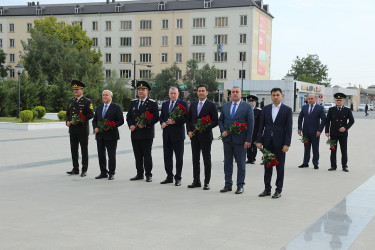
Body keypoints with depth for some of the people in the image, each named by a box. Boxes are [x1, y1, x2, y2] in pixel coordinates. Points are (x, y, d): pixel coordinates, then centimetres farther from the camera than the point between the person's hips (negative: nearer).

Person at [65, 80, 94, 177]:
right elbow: (67, 113, 19)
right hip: (73, 130, 6)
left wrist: (79, 120, -18)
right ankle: (75, 169, 18)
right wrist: (67, 122, 0)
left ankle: (84, 170, 7)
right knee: (74, 150, 9)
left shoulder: (87, 102, -4)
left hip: (83, 130, -5)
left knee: (84, 150, 1)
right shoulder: (71, 101, 14)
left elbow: (91, 115, -10)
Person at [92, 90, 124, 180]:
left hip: (111, 135, -5)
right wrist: (95, 128, -1)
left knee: (111, 155, 0)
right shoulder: (99, 108, 16)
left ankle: (111, 173, 10)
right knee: (101, 155, 8)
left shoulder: (116, 108, -2)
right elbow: (94, 120, 20)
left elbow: (121, 120, -8)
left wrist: (111, 126, -18)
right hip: (100, 135, 5)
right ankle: (103, 172, 18)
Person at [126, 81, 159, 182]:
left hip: (147, 133, -5)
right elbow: (128, 116, 16)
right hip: (135, 133, 5)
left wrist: (145, 124, -17)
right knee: (137, 155, 8)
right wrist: (131, 125, -2)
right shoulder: (133, 102, 15)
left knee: (147, 155, -2)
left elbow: (156, 117, -7)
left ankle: (148, 175, 5)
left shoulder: (152, 103, 0)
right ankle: (139, 174, 17)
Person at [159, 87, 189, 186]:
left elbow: (186, 117, -8)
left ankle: (178, 178, 7)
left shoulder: (183, 103, -1)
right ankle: (169, 177, 19)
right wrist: (162, 123, -3)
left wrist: (175, 121, -17)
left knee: (179, 157, 0)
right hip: (167, 134, 5)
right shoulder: (165, 104, 16)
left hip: (177, 134, -5)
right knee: (167, 156, 9)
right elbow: (161, 116, 19)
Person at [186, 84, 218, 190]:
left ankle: (207, 182, 7)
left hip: (205, 136, -5)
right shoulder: (193, 104, 12)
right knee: (195, 159, 10)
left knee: (207, 160, 1)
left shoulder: (211, 105, -4)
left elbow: (215, 121, -7)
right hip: (194, 136, 5)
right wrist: (189, 131, 2)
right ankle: (196, 181, 18)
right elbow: (188, 120, 16)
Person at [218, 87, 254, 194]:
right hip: (227, 139, 4)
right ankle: (228, 185, 19)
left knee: (241, 164, 3)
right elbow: (220, 120, 17)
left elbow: (250, 124, -4)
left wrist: (248, 140, -9)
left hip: (240, 140, -4)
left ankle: (240, 186, 12)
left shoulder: (247, 106, -2)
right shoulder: (225, 106, 11)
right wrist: (222, 131, -1)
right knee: (227, 163, 9)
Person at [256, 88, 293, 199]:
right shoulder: (266, 109, 8)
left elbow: (289, 128, -5)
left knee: (280, 167, 4)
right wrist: (259, 141, 0)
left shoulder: (287, 110, -1)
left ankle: (278, 190, 12)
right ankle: (267, 189, 17)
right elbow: (261, 126, 8)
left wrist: (287, 144, -11)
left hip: (279, 143, -3)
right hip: (267, 142, 3)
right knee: (267, 166, 8)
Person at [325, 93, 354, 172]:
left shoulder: (347, 110, 4)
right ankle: (333, 166, 9)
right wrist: (327, 131, -2)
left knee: (344, 151, 2)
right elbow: (327, 121, 5)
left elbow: (352, 121, 1)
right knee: (333, 150, 2)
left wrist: (345, 127, -13)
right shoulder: (331, 110, 5)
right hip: (333, 134, 1)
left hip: (343, 134, 0)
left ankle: (344, 166, 10)